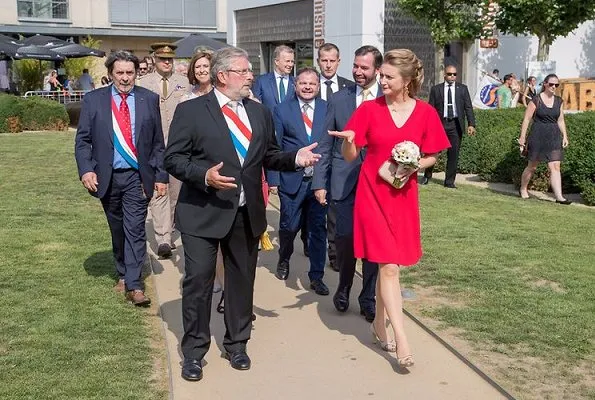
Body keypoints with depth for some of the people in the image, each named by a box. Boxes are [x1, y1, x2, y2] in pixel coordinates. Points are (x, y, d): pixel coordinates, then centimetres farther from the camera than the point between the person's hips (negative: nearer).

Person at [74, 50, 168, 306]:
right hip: (107, 177, 2)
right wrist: (86, 170, -12)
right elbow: (82, 139, 2)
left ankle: (133, 285, -6)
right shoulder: (93, 100, 2)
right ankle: (123, 274, 30)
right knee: (117, 230, 14)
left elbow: (158, 142, 4)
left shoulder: (149, 100, 2)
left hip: (137, 176, -1)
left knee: (135, 229, -7)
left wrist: (161, 175, 1)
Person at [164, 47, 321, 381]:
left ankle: (237, 344, 31)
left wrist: (295, 158, -3)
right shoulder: (191, 110, -6)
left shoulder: (260, 112, 10)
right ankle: (194, 351, 16)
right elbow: (174, 158, -8)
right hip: (203, 213, -4)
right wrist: (204, 175, -24)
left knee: (242, 280, 14)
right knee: (198, 280, 0)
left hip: (247, 214, 5)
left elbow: (269, 156, 15)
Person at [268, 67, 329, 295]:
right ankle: (284, 260, 40)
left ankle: (316, 276, 16)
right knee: (289, 226, 10)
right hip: (291, 180, -1)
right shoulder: (282, 110, 0)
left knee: (318, 228, 4)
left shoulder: (327, 109, 4)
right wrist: (273, 179, -6)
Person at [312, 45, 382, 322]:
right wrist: (319, 183, 1)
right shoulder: (338, 99, 6)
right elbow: (326, 145, 6)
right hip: (345, 182, 1)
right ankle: (343, 288, 26)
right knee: (344, 238, -3)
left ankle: (368, 299, 23)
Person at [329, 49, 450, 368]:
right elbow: (350, 156, -4)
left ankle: (379, 324, 30)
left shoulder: (425, 113, -3)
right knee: (389, 266, -8)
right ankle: (401, 339, -5)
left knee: (388, 265, 12)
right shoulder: (369, 109, -6)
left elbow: (431, 156, 8)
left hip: (403, 195, 2)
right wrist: (348, 141, -25)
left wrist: (415, 166, -12)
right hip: (373, 194, -2)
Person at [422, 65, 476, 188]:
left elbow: (468, 107, 3)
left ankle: (449, 181, 12)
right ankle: (427, 176, 21)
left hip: (456, 125, 1)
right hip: (440, 123, -1)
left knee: (453, 154, 3)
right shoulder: (436, 89, 5)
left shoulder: (463, 89, 8)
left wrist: (471, 124, -7)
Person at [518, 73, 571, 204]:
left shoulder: (559, 101, 9)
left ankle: (559, 196, -9)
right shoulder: (536, 100, -6)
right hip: (537, 136, -4)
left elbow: (560, 120, 15)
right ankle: (523, 189, 29)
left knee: (555, 167, -5)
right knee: (532, 166, 9)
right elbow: (526, 119, -5)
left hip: (554, 137, 4)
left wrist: (565, 136, 7)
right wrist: (522, 137, -7)